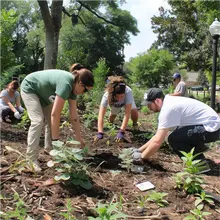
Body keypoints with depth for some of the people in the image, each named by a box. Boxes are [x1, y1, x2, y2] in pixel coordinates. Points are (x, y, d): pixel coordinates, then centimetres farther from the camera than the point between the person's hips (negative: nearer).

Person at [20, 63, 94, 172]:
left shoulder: (73, 86, -10)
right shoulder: (66, 83, -37)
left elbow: (74, 115, -6)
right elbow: (55, 114, -38)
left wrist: (79, 138, -3)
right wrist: (55, 139, -32)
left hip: (43, 92, 9)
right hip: (29, 88, -9)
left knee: (51, 120, 6)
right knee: (38, 120, -20)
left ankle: (49, 148, 22)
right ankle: (31, 158, -14)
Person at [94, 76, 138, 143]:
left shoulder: (128, 92, -45)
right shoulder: (107, 95, -42)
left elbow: (127, 114, -47)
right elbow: (101, 115, -46)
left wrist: (121, 132, -54)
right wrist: (100, 133, -58)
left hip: (127, 102, -2)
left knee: (134, 112, -25)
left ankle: (135, 124, 8)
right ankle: (111, 123, 35)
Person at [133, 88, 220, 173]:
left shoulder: (168, 109, -21)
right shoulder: (169, 103, 9)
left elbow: (157, 141, -23)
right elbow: (158, 135, 13)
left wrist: (141, 156, -9)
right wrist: (139, 150, 11)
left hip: (211, 128, -10)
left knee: (173, 139, -17)